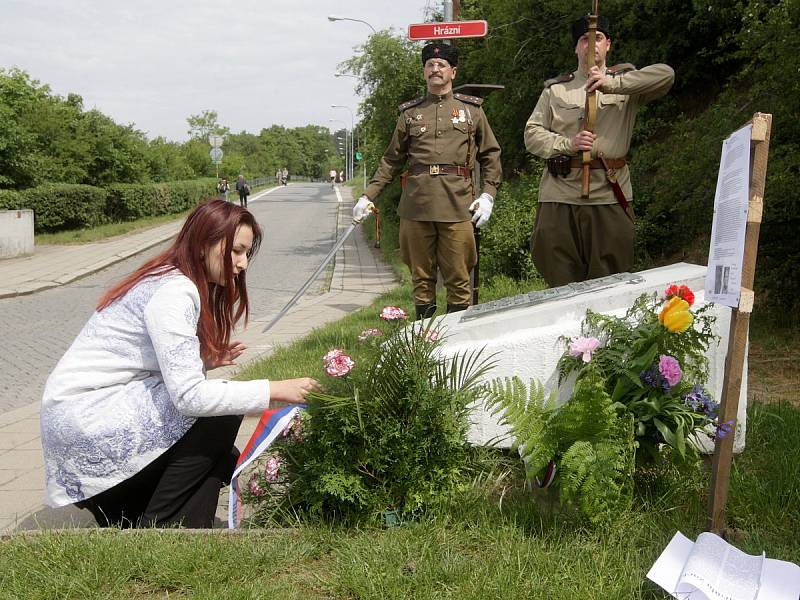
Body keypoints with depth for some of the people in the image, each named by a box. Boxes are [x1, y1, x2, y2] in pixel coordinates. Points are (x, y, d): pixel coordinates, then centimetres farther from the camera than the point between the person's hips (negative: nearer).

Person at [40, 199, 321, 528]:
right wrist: (275, 390, -26)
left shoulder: (177, 281, 9)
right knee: (218, 416, -16)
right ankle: (157, 526, -4)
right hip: (83, 416, -9)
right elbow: (189, 396, -28)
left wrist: (205, 361, -6)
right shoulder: (173, 292, -21)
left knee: (221, 461, 5)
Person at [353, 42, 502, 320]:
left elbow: (491, 155, 11)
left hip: (458, 203, -1)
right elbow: (391, 160, 17)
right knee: (421, 276, 6)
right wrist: (367, 196, 9)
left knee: (458, 279, -1)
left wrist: (488, 195, -2)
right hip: (416, 203, 2)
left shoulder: (471, 109, 11)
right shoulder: (410, 112, 14)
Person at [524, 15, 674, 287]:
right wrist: (567, 144, -10)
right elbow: (532, 134, 8)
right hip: (559, 196, 1)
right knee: (560, 282, 4)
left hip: (609, 195, -1)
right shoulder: (555, 89, 14)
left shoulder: (625, 82, 11)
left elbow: (666, 75, -8)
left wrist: (612, 83, -15)